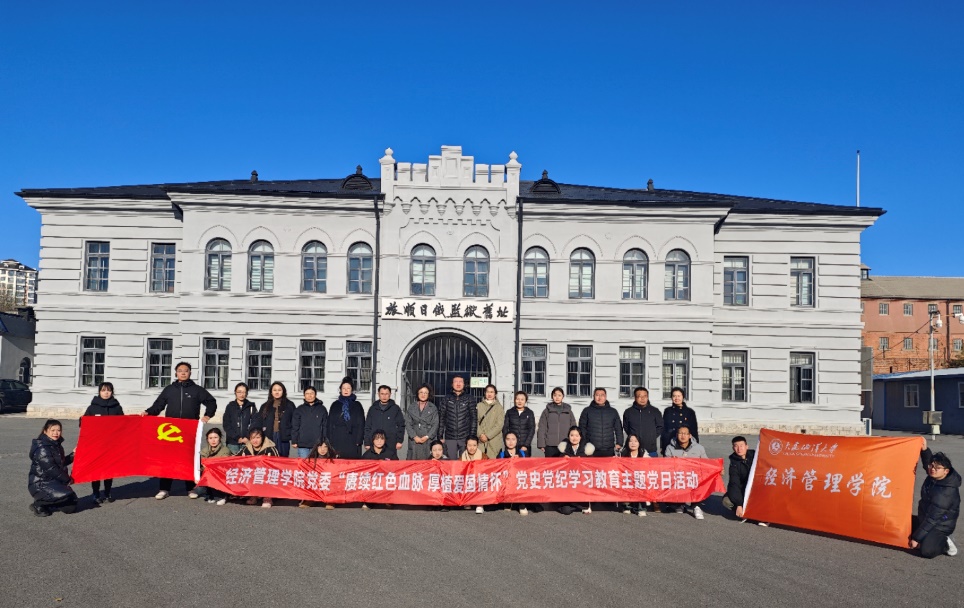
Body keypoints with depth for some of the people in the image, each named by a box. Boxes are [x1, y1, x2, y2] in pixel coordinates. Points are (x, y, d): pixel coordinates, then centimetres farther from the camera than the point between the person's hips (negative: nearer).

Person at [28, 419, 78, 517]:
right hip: (40, 484, -9)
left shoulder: (56, 445, 11)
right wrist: (67, 479, -12)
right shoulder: (42, 448, -17)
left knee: (71, 507, 3)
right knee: (66, 495, -32)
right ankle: (38, 505, -11)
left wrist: (72, 455, 6)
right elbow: (50, 468, -20)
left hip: (54, 482, 9)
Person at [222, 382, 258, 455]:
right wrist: (237, 438, -7)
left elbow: (256, 424, 1)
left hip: (247, 442, 0)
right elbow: (226, 425, 3)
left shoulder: (251, 407, 8)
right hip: (232, 442, 1)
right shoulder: (230, 407, 9)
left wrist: (248, 438, -10)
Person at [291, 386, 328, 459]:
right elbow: (294, 427, 7)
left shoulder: (322, 409, 8)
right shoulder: (299, 409, 9)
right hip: (302, 444, 0)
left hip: (317, 444, 0)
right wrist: (294, 441, 0)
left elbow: (325, 426, 6)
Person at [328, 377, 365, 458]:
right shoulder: (335, 405, 13)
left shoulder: (357, 406, 9)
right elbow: (330, 423, 10)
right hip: (337, 442, 1)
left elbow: (361, 425, 5)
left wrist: (358, 441, -6)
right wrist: (329, 441, 1)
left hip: (352, 443, -1)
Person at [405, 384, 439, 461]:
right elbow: (408, 423, 5)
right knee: (413, 460, -4)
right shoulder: (411, 407, 11)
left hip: (429, 440, -1)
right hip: (414, 440, 1)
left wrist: (427, 436, -9)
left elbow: (435, 424, 3)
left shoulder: (433, 408, 9)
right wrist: (415, 436, -7)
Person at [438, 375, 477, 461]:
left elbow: (474, 418, 4)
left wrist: (472, 436, -3)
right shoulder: (445, 399, 7)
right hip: (450, 438, 1)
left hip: (465, 437, 0)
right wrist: (440, 436, 1)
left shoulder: (469, 399, 5)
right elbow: (441, 418, 6)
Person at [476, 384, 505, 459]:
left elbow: (499, 425, -2)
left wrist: (488, 436, -10)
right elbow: (475, 422, 4)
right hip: (480, 440, 1)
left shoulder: (499, 407, 5)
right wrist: (480, 434, -10)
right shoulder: (479, 406, 10)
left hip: (494, 441, -1)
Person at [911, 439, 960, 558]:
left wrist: (916, 538, -22)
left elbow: (932, 518, -27)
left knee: (927, 551, -26)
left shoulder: (946, 493, -30)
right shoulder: (933, 477, -8)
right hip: (924, 519, 9)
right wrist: (924, 449, -6)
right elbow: (927, 463, 15)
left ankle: (944, 542, 1)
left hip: (940, 526, -9)